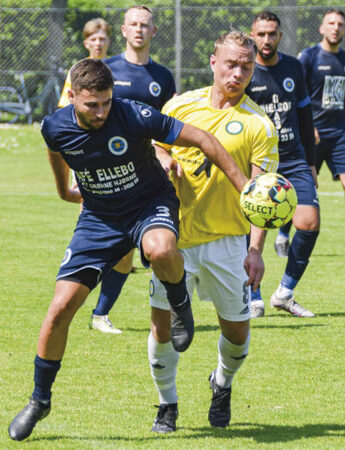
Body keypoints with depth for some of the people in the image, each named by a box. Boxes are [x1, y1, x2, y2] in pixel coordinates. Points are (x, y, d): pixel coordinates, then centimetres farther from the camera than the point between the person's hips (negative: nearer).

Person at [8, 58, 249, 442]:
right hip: (99, 218, 3)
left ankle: (180, 303, -5)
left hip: (150, 204, -3)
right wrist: (63, 189, 32)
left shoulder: (134, 117, -26)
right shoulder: (55, 127, -14)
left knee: (159, 250, -41)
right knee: (60, 309, -6)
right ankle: (39, 401, 14)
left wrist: (247, 189, -21)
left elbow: (201, 139, -20)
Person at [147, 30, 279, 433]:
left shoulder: (259, 125, -5)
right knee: (162, 322, -6)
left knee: (236, 328, 3)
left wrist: (255, 250, -17)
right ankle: (167, 405, 15)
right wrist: (163, 161, -7)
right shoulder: (181, 105, 3)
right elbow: (157, 146, 18)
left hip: (226, 238, -1)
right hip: (175, 235, 1)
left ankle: (222, 386, 35)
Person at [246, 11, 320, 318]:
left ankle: (285, 294, 6)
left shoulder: (294, 68, 9)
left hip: (293, 160, 4)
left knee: (309, 223, -9)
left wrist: (310, 162, 18)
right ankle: (254, 301, 8)